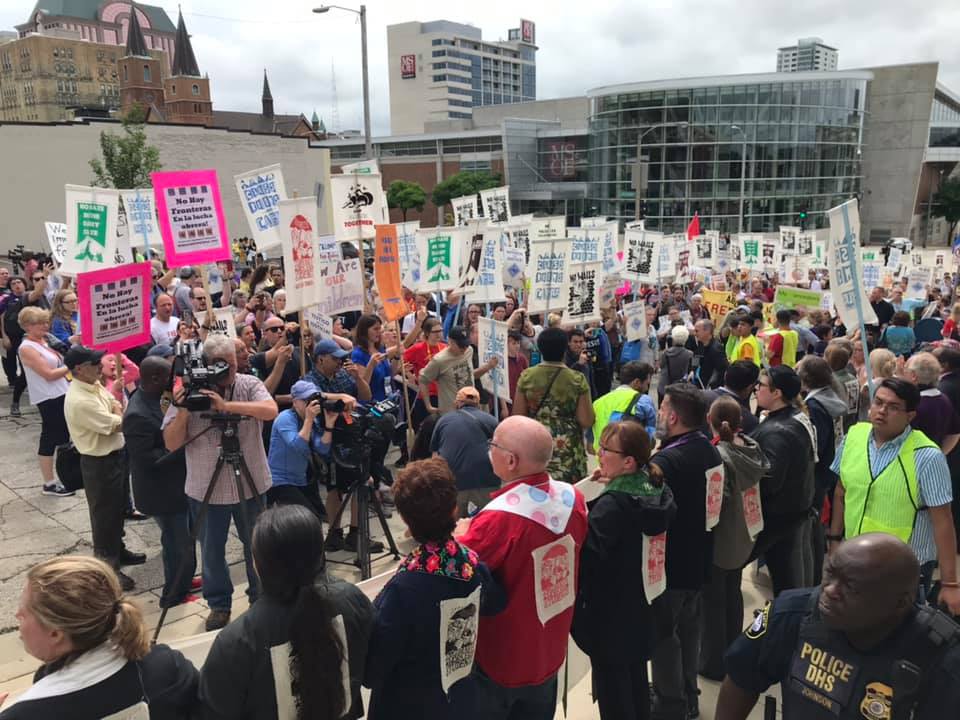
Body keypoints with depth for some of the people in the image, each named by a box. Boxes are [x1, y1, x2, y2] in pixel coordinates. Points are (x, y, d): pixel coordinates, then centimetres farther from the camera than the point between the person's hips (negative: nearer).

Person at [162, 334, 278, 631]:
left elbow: (270, 410, -28)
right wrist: (183, 411, -24)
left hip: (250, 484, 0)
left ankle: (262, 598, 37)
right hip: (206, 489, 0)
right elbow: (171, 444, -9)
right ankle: (219, 604, 35)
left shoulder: (249, 385, -8)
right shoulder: (188, 392, -7)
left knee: (257, 547, 16)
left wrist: (227, 405, -34)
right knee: (211, 552, 14)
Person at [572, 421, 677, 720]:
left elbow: (587, 551, -32)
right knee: (636, 677, 24)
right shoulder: (655, 490, -1)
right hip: (639, 604, 8)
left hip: (609, 611, -8)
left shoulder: (612, 504, -25)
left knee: (611, 685, 7)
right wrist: (610, 485, 4)